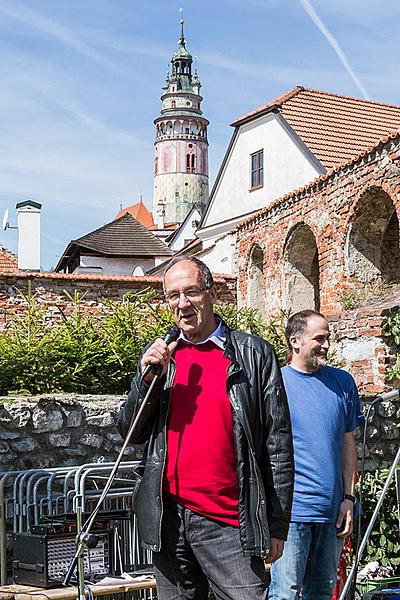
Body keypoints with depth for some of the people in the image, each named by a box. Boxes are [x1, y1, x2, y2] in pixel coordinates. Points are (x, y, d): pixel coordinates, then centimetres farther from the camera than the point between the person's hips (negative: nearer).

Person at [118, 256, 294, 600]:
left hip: (228, 522, -3)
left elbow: (278, 445, -1)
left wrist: (277, 526, -3)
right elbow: (131, 433, 9)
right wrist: (150, 378, -8)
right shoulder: (157, 356, 9)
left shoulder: (254, 354, -1)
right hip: (168, 517, 4)